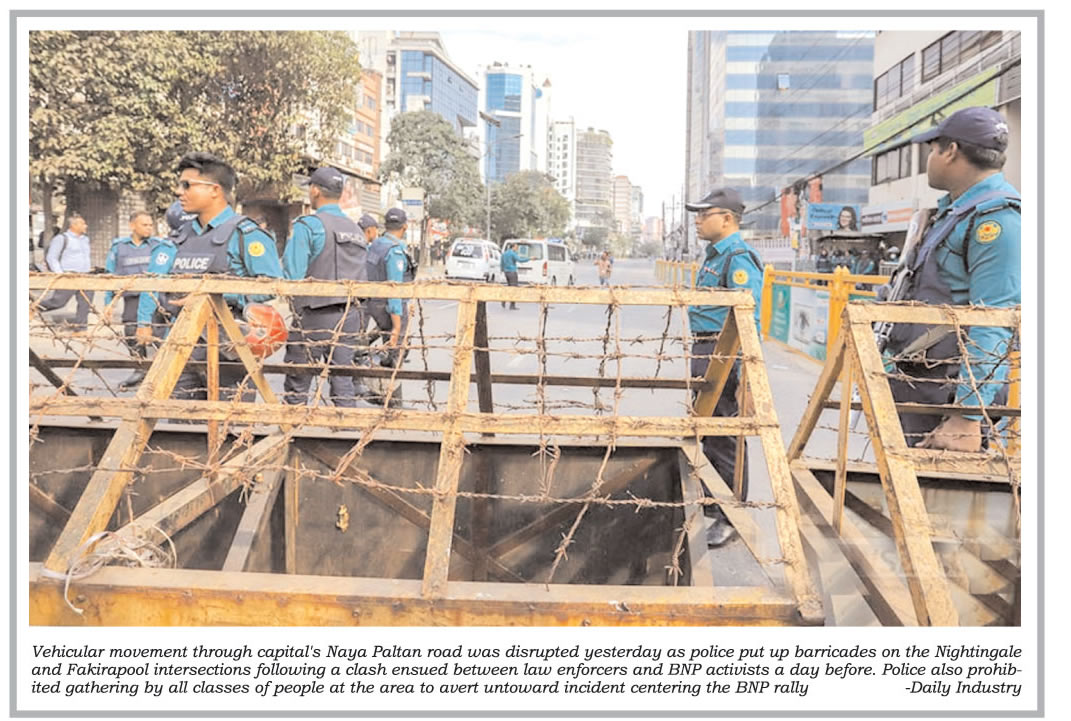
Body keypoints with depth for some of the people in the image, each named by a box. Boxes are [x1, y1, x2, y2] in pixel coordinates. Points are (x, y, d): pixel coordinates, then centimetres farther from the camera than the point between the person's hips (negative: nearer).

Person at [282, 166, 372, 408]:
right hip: (351, 316, 6)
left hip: (315, 317, -6)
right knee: (342, 381, 9)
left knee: (296, 384, 3)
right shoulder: (356, 230, 13)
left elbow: (292, 275, -15)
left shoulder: (308, 225, -8)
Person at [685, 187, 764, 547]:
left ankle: (730, 519, 8)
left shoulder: (739, 259, -16)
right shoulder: (714, 255, 16)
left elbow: (749, 320, -22)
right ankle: (711, 506, 34)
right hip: (705, 354, 11)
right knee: (707, 433, 19)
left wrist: (744, 371, -26)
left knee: (725, 440, -3)